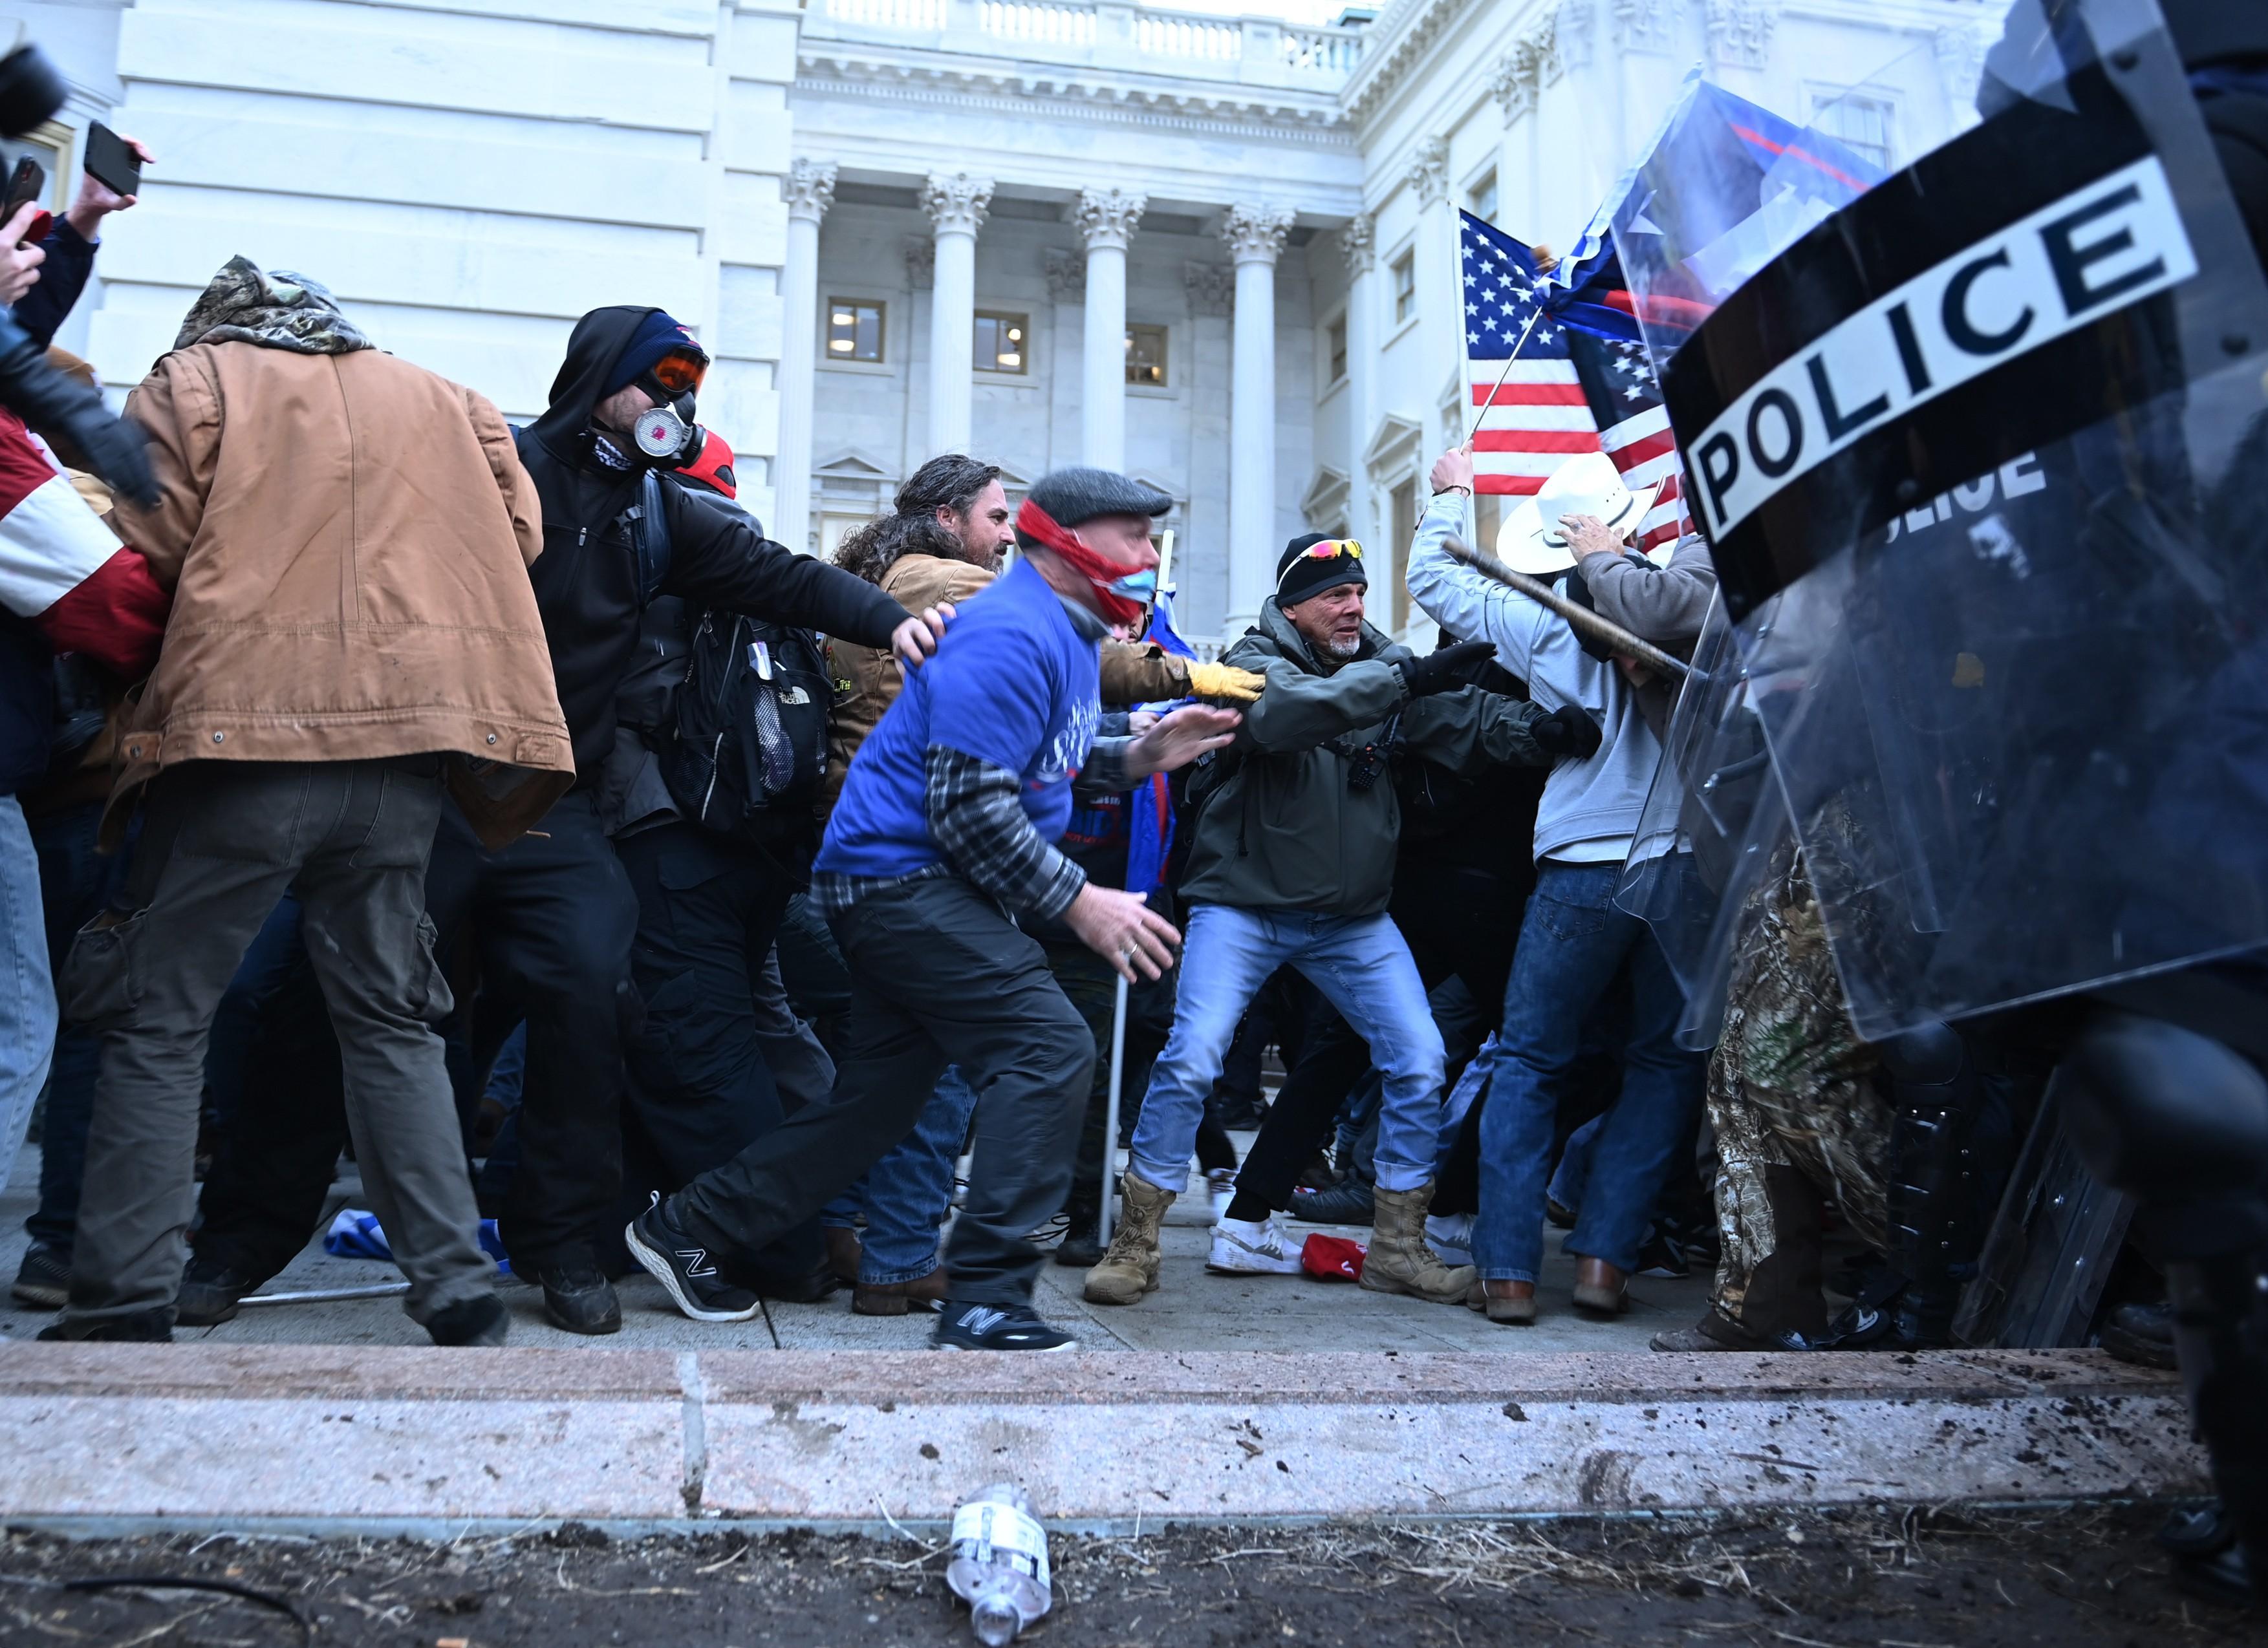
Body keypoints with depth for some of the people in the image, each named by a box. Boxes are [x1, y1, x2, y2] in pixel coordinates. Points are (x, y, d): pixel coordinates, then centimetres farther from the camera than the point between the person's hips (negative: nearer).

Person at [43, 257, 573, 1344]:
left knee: (158, 1022, 7)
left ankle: (125, 1304, 6)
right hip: (405, 743, 4)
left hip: (240, 731, -3)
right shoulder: (444, 401, 19)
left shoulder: (190, 382, 10)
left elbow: (144, 563, 0)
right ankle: (459, 1294, 10)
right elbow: (515, 543, 10)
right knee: (392, 1019, 13)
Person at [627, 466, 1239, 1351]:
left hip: (898, 882, 11)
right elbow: (970, 807, -23)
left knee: (880, 1096, 13)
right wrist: (1079, 901, -20)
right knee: (1049, 1048, -18)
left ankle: (685, 1233, 25)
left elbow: (1043, 764, 21)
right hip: (903, 872, -11)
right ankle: (986, 1300, -15)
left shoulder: (1067, 631, 16)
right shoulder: (1011, 636, -18)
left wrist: (1136, 757, 6)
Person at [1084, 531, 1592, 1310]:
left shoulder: (1381, 663, 6)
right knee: (1190, 1060, -13)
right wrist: (1403, 677, -40)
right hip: (1244, 903, -5)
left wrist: (1539, 727, -27)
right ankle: (1135, 1242, 1)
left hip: (1353, 916, 5)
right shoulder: (1257, 660, -8)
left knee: (1419, 1062, -1)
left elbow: (1466, 718, -6)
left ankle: (1398, 1246, 14)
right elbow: (1284, 712, -32)